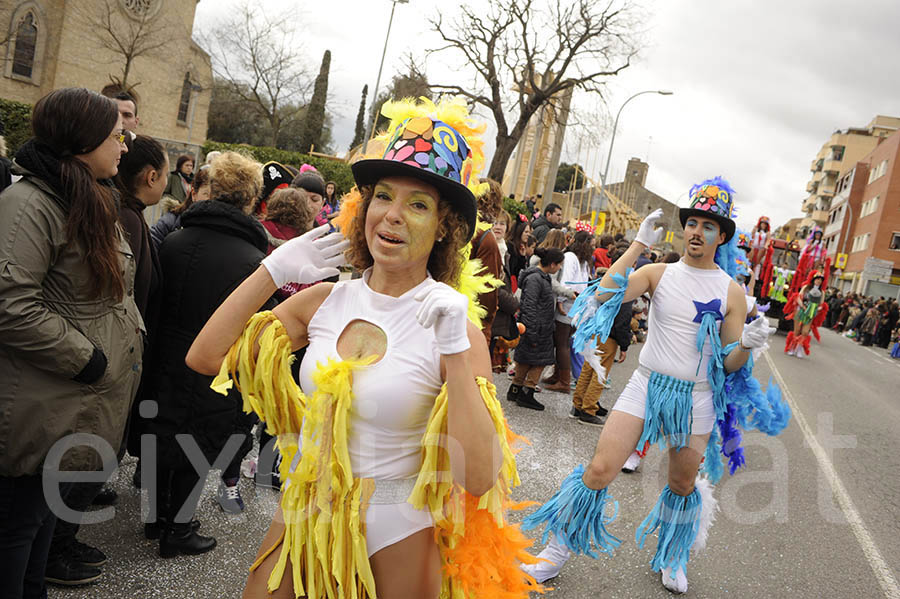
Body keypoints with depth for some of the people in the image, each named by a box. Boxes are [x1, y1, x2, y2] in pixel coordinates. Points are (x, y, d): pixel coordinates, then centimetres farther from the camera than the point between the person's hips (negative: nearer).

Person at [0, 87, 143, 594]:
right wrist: (91, 361, -21)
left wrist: (129, 343, 11)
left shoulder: (92, 201, 14)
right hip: (41, 405, -9)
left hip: (77, 399, 10)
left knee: (48, 505, 23)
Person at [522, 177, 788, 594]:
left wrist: (746, 344, -22)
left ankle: (670, 559, 43)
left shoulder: (731, 292, -2)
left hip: (695, 398, 1)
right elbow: (605, 294, -20)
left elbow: (730, 364, 0)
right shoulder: (660, 273, -2)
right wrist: (639, 244, -19)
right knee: (600, 470, -7)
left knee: (683, 485, 16)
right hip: (647, 384, -1)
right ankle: (559, 549, 12)